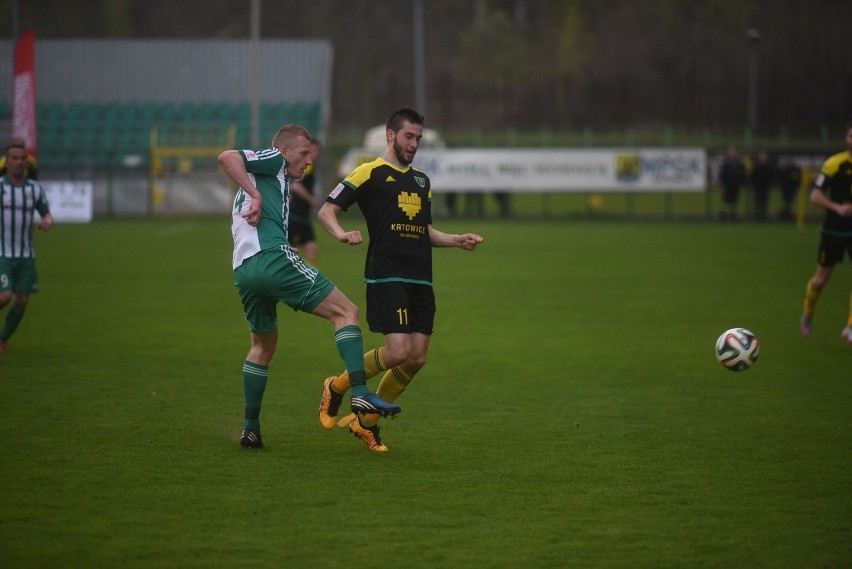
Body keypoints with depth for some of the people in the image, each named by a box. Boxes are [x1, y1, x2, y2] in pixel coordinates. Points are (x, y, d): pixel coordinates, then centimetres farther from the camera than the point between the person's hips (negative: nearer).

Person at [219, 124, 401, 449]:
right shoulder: (272, 161, 7)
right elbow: (227, 158, -11)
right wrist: (256, 195, -15)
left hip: (242, 272, 9)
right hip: (273, 259, -9)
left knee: (263, 344, 26)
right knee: (346, 312, -4)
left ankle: (250, 428, 21)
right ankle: (360, 394, -19)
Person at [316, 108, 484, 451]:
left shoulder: (422, 180, 22)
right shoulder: (370, 173, 0)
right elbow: (327, 210, -2)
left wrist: (456, 240, 13)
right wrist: (341, 233, -22)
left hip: (421, 281, 7)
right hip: (386, 277, -7)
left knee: (417, 359, 0)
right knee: (398, 352, -18)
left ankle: (366, 422, 16)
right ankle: (337, 388, 7)